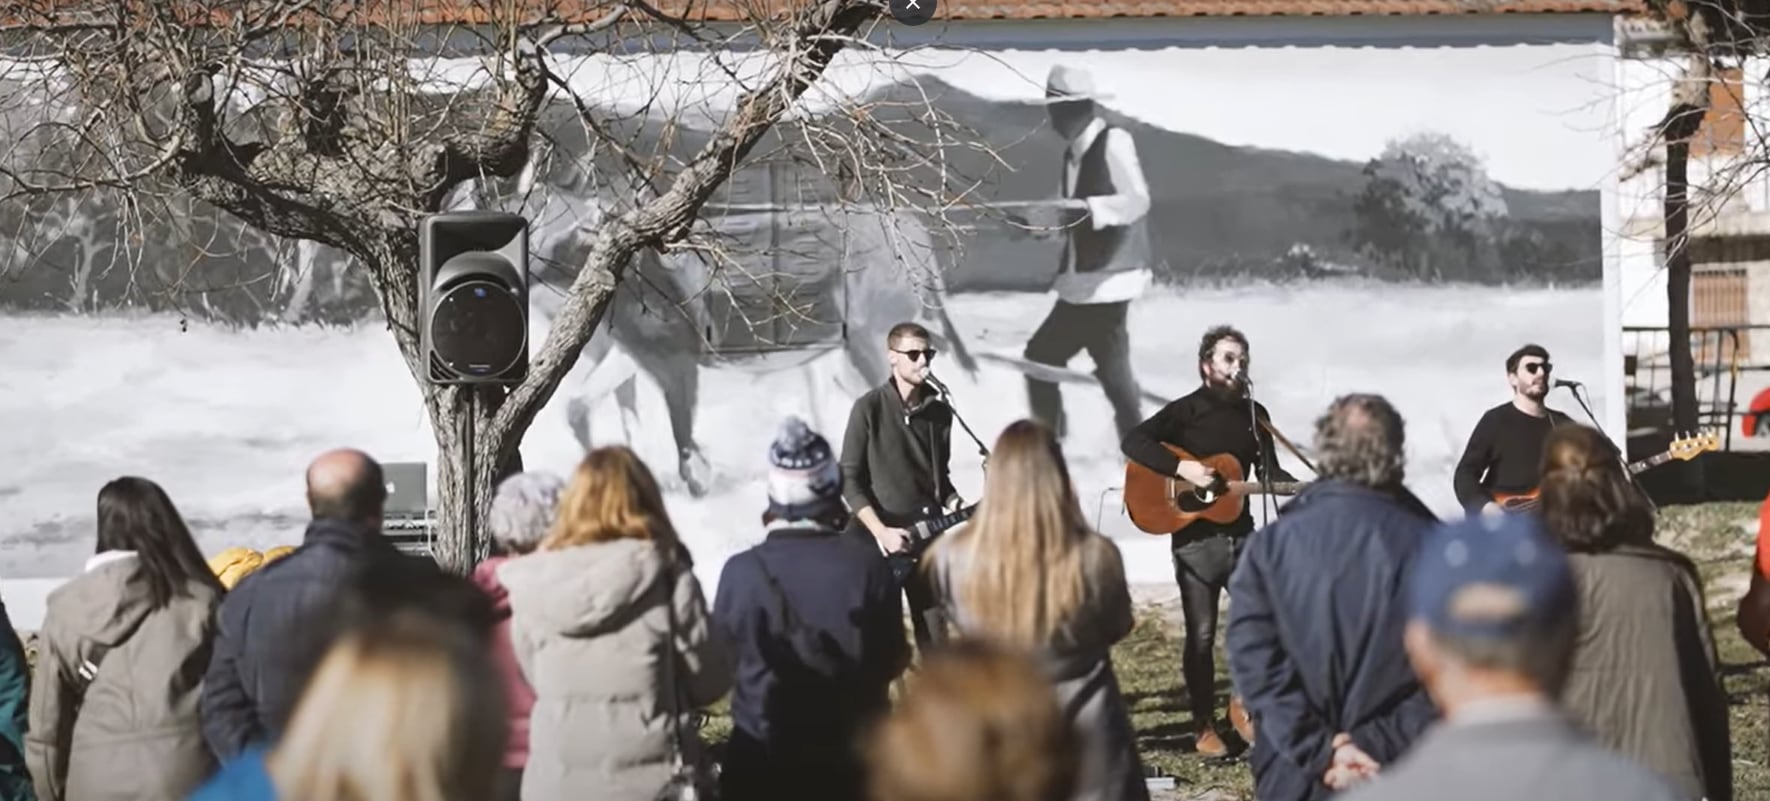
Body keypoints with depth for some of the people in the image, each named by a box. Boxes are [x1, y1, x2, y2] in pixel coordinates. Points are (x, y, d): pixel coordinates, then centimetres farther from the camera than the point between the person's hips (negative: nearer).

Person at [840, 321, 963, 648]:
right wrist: (881, 531, -17)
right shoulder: (869, 408, -7)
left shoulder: (940, 412, 8)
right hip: (878, 538, -4)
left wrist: (956, 506, -2)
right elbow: (849, 479, -8)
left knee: (935, 638, 4)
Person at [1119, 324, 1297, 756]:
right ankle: (1205, 726, 12)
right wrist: (1182, 467, -26)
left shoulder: (1255, 414, 10)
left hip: (1240, 534, 5)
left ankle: (1243, 703, 21)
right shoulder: (1185, 411, -6)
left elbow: (1269, 472, 8)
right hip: (1195, 538, -4)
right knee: (1201, 635, 1)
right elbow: (1133, 442, -19)